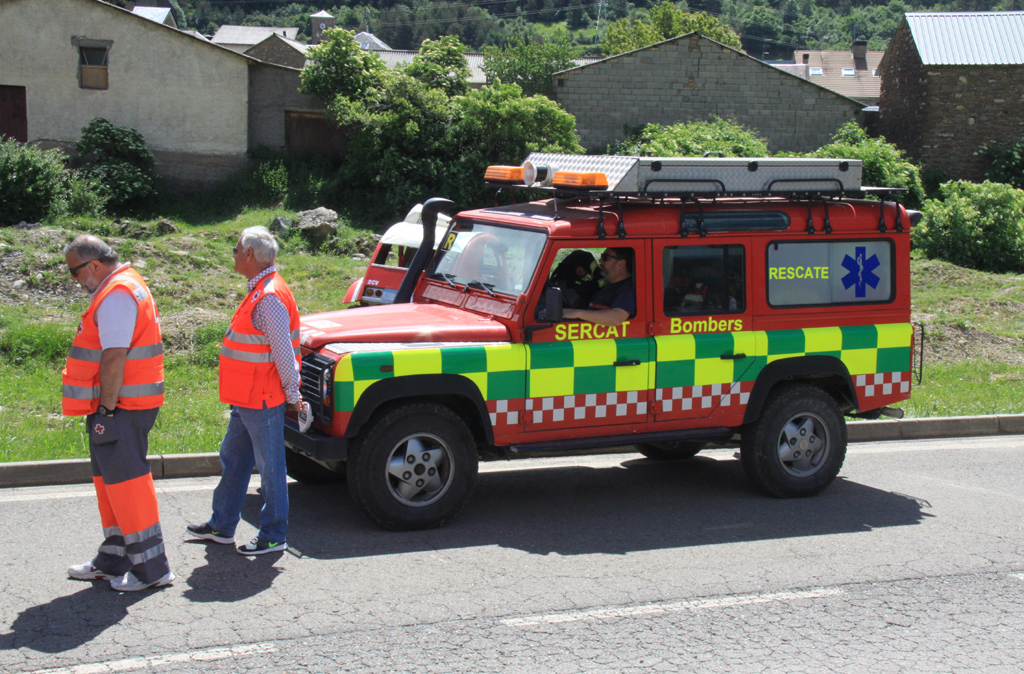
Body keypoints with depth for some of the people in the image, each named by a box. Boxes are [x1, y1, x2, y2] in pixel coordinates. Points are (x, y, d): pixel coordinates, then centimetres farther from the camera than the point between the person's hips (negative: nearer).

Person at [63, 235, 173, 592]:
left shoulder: (116, 296, -17)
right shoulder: (122, 288, 17)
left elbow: (114, 358, -24)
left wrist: (107, 407, -20)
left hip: (121, 407, -11)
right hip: (118, 405, 11)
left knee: (125, 482, -6)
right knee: (110, 481, 17)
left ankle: (151, 568, -1)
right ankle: (113, 561, 26)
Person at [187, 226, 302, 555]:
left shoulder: (269, 298, -21)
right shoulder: (259, 291, 13)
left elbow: (283, 352, -23)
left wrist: (292, 395, -16)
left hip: (263, 403, -11)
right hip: (246, 399, 11)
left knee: (269, 467, 0)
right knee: (232, 458, 19)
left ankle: (274, 536, 9)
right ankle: (222, 525, 31)